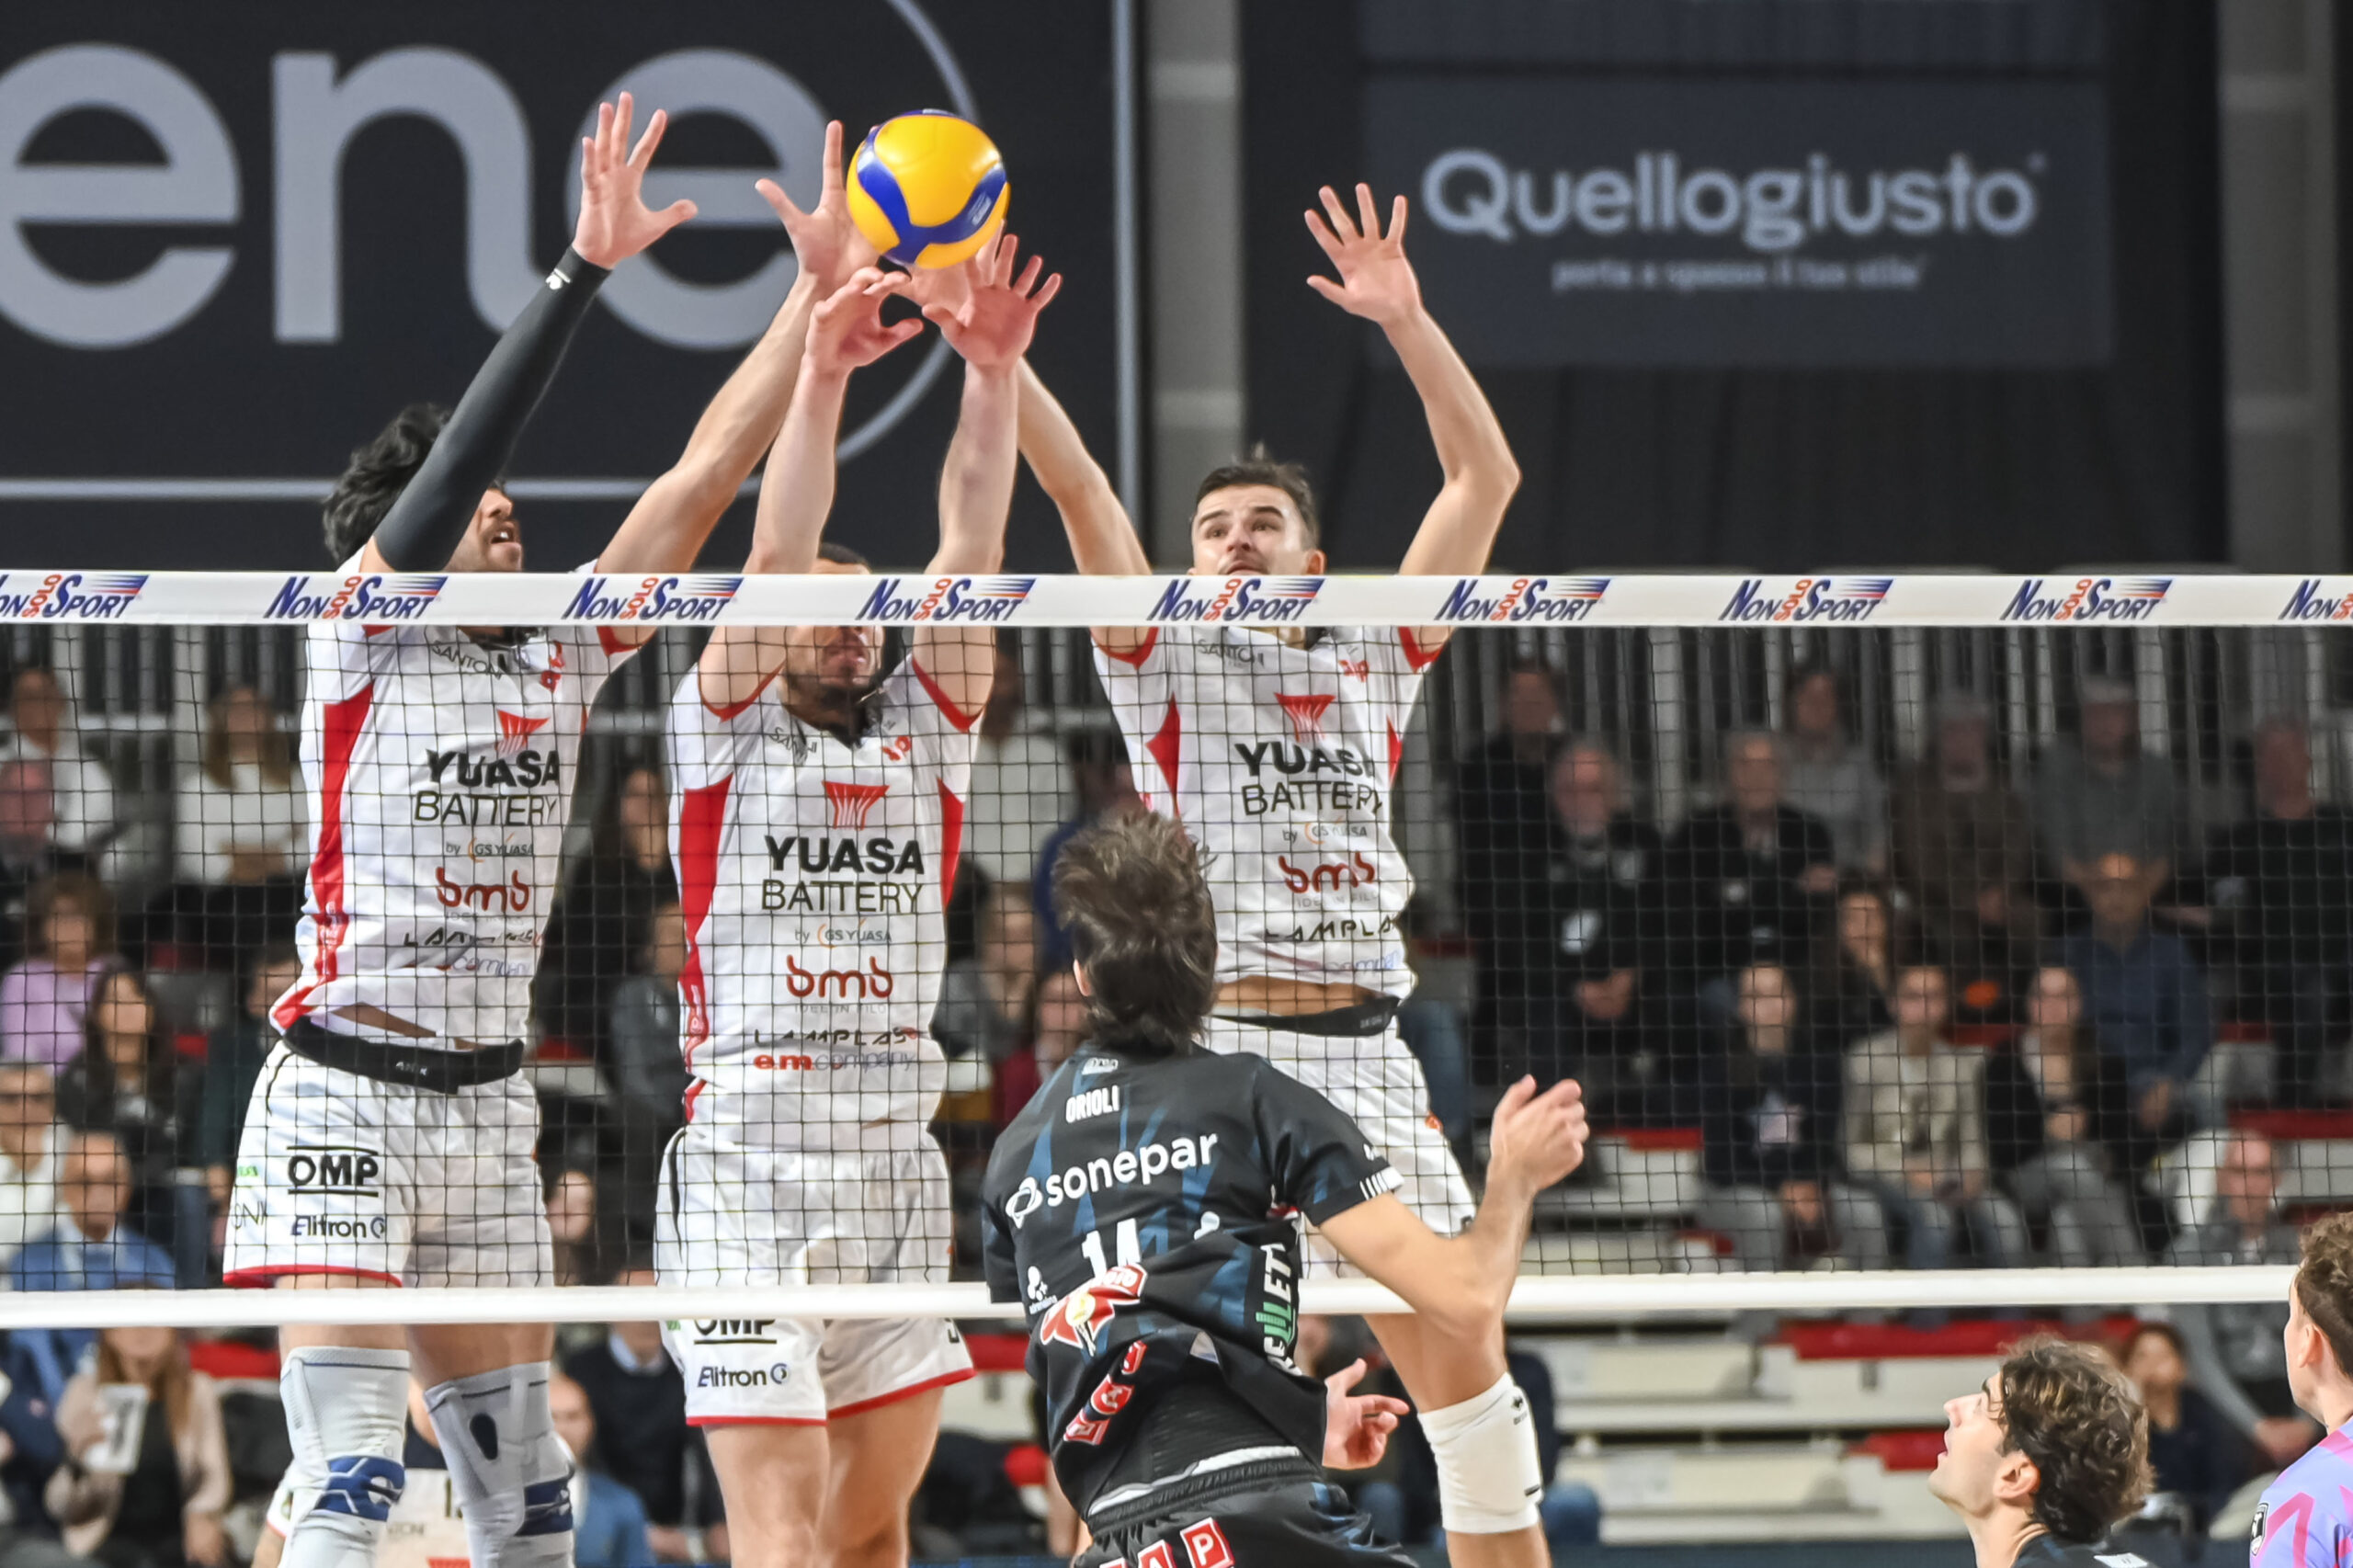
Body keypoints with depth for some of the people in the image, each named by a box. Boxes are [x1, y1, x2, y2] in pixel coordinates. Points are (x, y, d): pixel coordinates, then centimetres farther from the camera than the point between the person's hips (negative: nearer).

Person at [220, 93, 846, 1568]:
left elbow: (707, 469, 9)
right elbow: (456, 456, -19)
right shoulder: (362, 636, -4)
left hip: (489, 1110, 7)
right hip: (345, 1098, -6)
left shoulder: (562, 663, 11)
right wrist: (583, 267, -26)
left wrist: (819, 288, 4)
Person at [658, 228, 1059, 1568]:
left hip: (901, 1154, 5)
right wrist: (824, 374, -21)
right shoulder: (727, 732, 5)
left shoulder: (926, 731, 14)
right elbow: (777, 555, -9)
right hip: (746, 1150, -5)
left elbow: (971, 550, 2)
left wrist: (995, 373, -10)